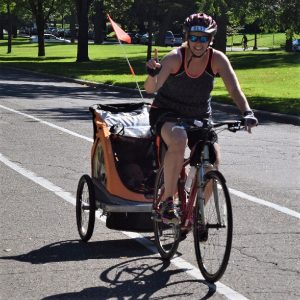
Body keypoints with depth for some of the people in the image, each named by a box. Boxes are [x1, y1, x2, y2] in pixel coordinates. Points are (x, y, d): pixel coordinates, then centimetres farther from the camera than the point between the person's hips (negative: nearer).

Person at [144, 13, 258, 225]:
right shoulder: (175, 58, -22)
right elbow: (151, 89, -31)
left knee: (213, 159, -17)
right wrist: (152, 73, -53)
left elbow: (234, 89, -22)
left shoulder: (218, 59, -15)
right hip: (167, 113, -3)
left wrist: (247, 112, -39)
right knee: (179, 141, -36)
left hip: (200, 117, 4)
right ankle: (167, 201, -25)